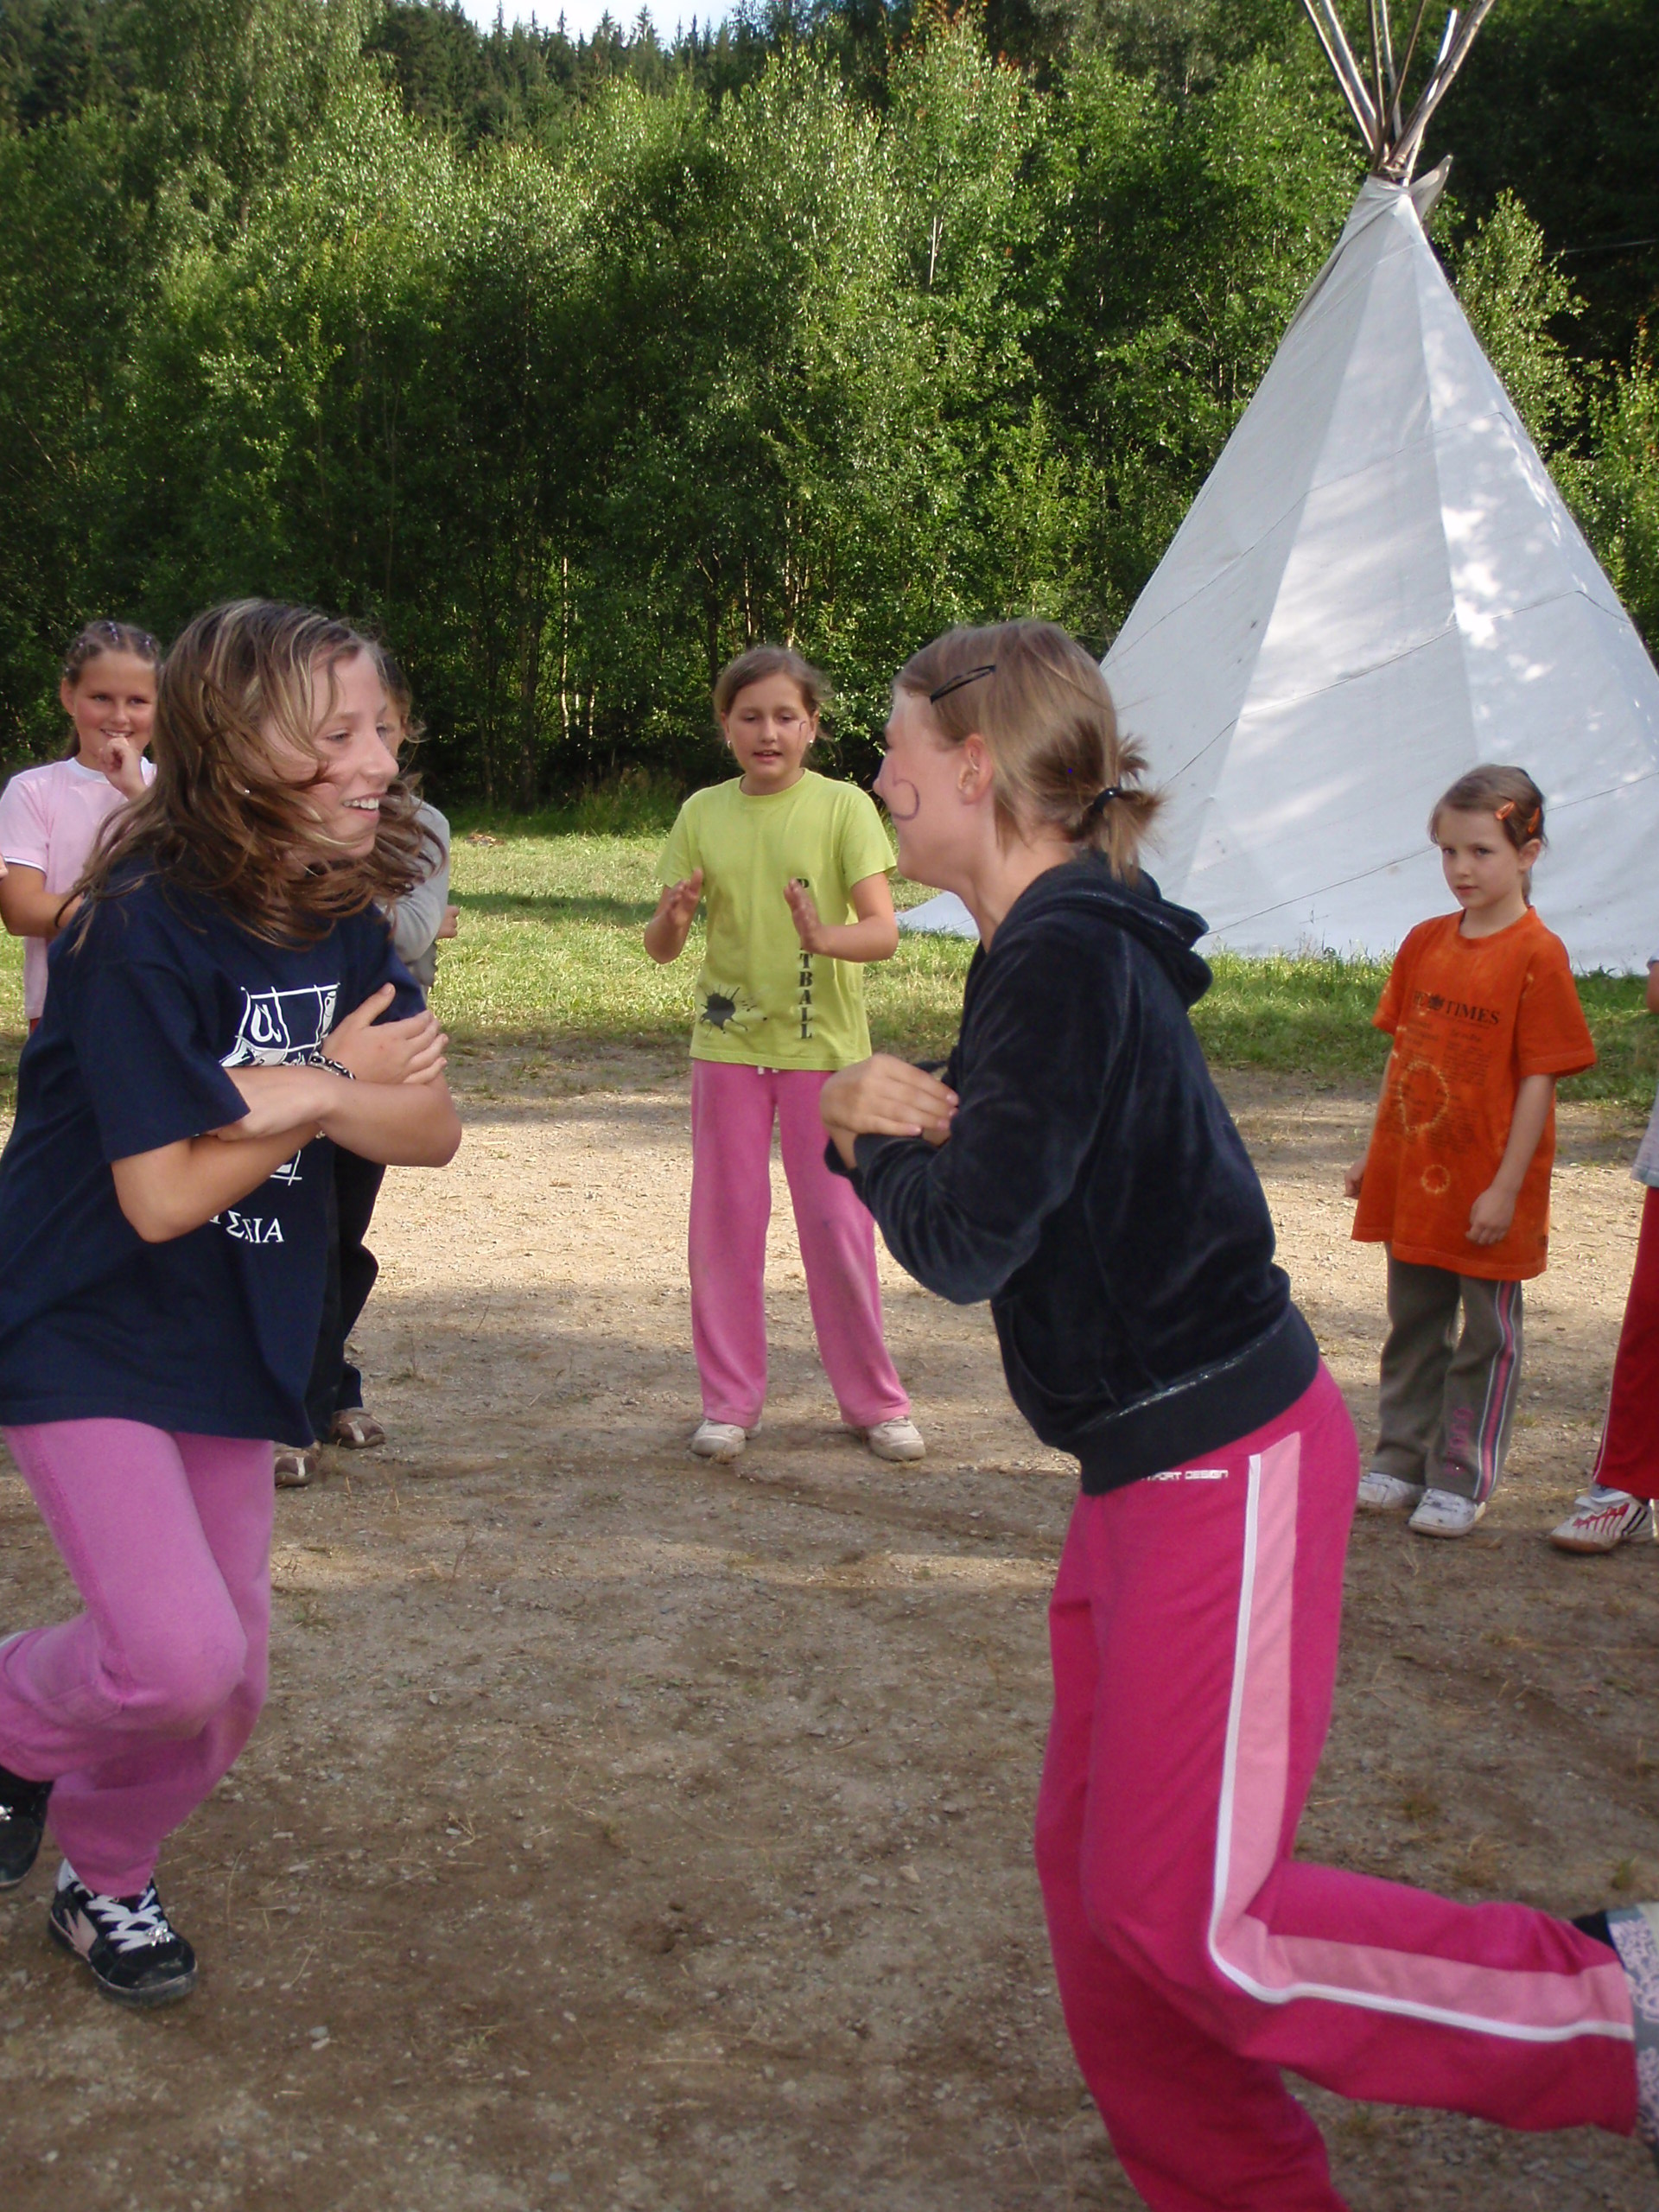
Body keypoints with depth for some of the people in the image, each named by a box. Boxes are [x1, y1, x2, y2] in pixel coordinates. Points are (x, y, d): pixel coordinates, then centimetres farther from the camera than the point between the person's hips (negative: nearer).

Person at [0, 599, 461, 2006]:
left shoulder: (344, 926, -1)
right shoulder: (146, 929, -21)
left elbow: (434, 1129, -8)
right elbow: (161, 1195, -22)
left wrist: (309, 1094, -26)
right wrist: (342, 1088, -13)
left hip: (236, 1352, 7)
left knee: (226, 1686, 10)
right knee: (177, 1655, -19)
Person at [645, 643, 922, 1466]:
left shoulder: (843, 807, -5)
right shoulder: (702, 814, 2)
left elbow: (883, 930, -14)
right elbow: (660, 947, 1)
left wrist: (823, 936, -35)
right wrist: (671, 918, -22)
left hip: (824, 1044, -2)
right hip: (727, 1044, 3)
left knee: (838, 1223, 1)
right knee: (724, 1222, 5)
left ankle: (874, 1401, 16)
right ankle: (730, 1401, 18)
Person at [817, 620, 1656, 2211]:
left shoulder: (1067, 960, -20)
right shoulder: (1064, 941, 11)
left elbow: (965, 1243, -21)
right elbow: (1000, 1183, 13)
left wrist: (879, 1140, -1)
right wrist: (884, 1115, -7)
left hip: (1223, 1467, -10)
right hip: (1152, 1464, 10)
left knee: (1185, 1916, -3)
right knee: (1094, 1871, 14)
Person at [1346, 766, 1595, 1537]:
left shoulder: (1537, 954, -13)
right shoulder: (1424, 942, 5)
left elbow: (1538, 1081, -14)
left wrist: (1506, 1187, -16)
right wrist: (1375, 1154, 11)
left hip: (1488, 1190, -6)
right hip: (1412, 1177, 6)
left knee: (1488, 1336, 7)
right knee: (1414, 1327, 16)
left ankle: (1463, 1480, 17)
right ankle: (1401, 1461, 28)